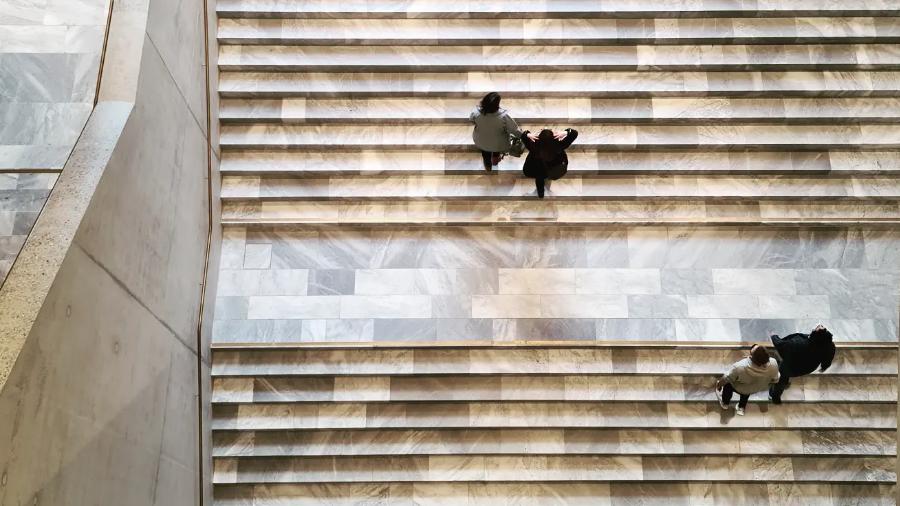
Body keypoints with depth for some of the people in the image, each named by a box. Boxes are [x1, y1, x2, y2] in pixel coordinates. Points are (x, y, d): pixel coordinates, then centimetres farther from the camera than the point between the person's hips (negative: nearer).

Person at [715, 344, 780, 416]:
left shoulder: (740, 367, -42)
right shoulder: (773, 364, -33)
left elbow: (726, 379, -22)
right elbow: (774, 380, -11)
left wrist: (719, 384, -1)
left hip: (740, 389, -3)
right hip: (760, 388, 3)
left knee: (728, 383, 28)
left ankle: (725, 403, 48)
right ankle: (742, 408, 52)